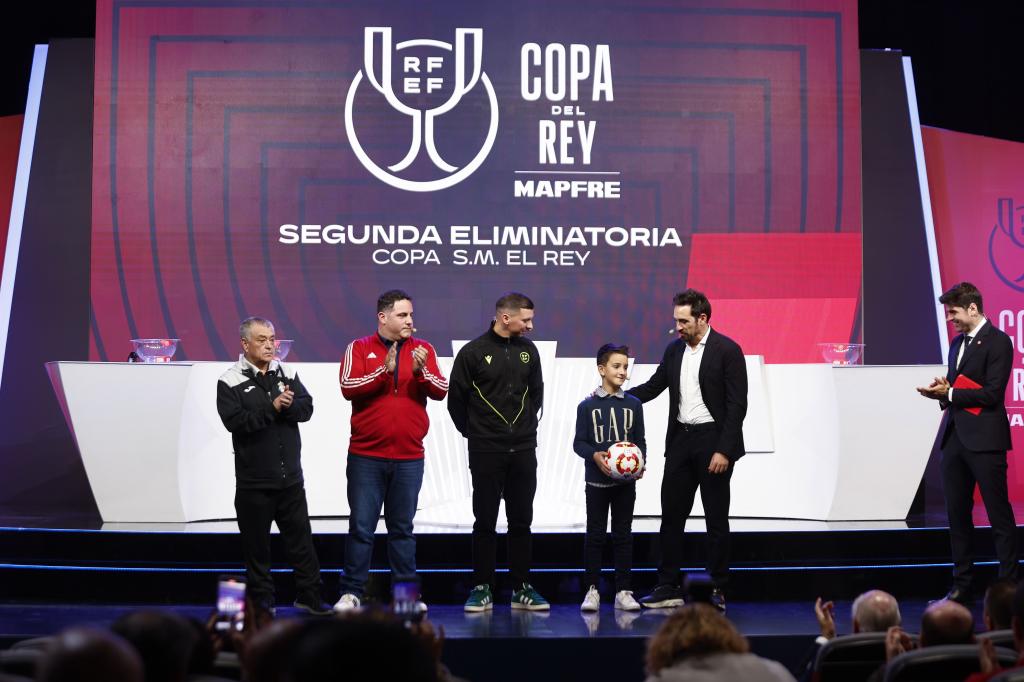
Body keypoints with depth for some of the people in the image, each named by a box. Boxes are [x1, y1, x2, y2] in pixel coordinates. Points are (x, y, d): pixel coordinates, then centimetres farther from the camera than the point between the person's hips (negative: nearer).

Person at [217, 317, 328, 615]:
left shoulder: (287, 373, 8)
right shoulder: (230, 382, -6)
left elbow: (307, 408, 0)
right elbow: (234, 421, -19)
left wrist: (289, 405, -21)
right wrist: (272, 407, -23)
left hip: (290, 476, 4)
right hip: (253, 482, -4)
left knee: (301, 537, 10)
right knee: (257, 545, 6)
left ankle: (309, 595, 20)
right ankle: (262, 601, 17)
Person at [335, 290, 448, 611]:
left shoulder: (424, 349, 6)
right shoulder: (360, 348, 1)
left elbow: (441, 390, -3)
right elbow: (348, 387, -12)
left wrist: (421, 371, -21)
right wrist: (383, 371, -22)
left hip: (409, 458, 2)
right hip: (366, 456, -2)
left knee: (402, 527, 10)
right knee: (361, 526, 1)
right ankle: (351, 592, 8)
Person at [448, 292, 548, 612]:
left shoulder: (528, 350, 7)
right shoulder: (473, 352, -6)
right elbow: (456, 399, 1)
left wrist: (528, 426, 12)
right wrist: (474, 432, 6)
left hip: (523, 450, 4)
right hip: (486, 452, -4)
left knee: (521, 521, 7)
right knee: (485, 521, 2)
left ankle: (522, 588, 13)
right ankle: (482, 588, 8)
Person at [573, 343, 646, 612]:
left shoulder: (633, 405, 4)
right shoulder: (588, 406, -2)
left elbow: (640, 441, 8)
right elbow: (579, 442, -2)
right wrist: (595, 456, -20)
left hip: (625, 479, 2)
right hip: (597, 479, -2)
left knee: (623, 535, 6)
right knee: (595, 535, 3)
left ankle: (623, 591, 11)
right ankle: (592, 590, 9)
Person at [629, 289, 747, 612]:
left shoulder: (727, 350, -10)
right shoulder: (674, 350, 9)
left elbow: (737, 404, -12)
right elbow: (653, 386, 16)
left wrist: (724, 450, -17)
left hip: (713, 440, -6)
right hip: (680, 440, 6)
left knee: (716, 519, 3)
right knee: (671, 515, 7)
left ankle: (717, 591, 11)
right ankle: (668, 588, 13)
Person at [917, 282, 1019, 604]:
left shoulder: (997, 342, -8)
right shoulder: (957, 342, 17)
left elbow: (993, 393, -15)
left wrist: (949, 393, -12)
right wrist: (941, 393, 2)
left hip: (984, 440, -8)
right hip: (954, 436, 8)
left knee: (999, 515, -3)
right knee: (957, 513, 9)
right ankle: (962, 585, 16)